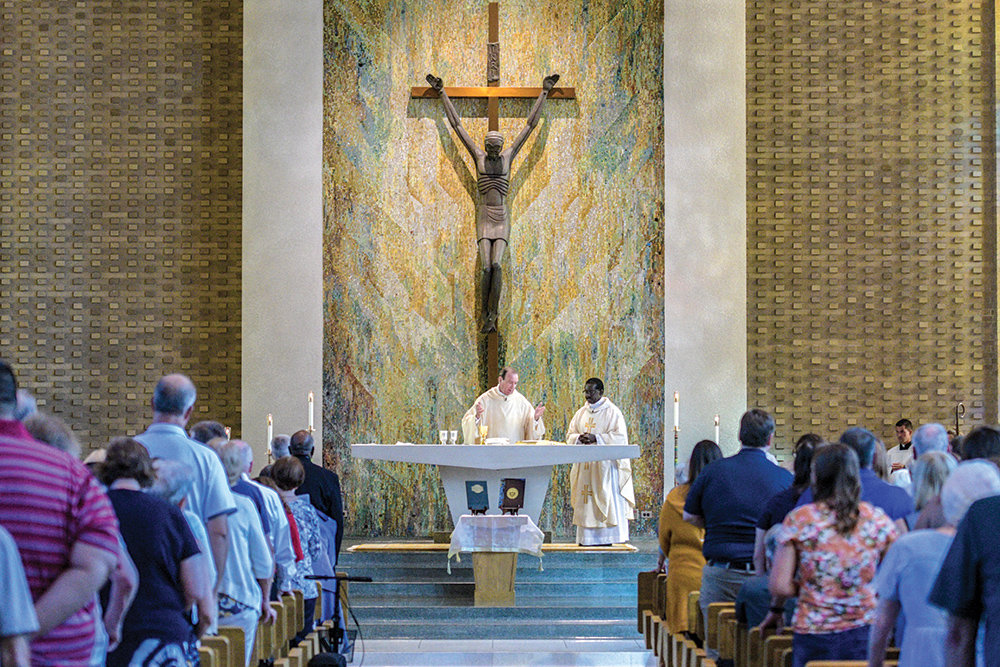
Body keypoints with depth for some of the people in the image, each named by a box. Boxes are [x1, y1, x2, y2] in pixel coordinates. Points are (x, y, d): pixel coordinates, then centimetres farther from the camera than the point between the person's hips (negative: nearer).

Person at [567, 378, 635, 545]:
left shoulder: (612, 412, -2)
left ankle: (611, 537, -5)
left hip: (605, 464, -5)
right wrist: (579, 438, -9)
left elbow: (620, 436, -10)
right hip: (585, 466, 5)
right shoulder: (581, 413, 15)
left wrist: (596, 438, -18)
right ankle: (587, 538, 5)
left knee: (608, 501, -7)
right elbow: (570, 436, 14)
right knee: (586, 504, 2)